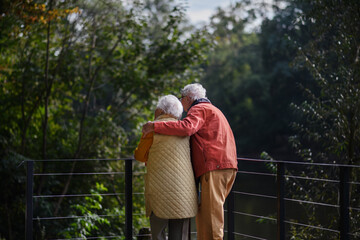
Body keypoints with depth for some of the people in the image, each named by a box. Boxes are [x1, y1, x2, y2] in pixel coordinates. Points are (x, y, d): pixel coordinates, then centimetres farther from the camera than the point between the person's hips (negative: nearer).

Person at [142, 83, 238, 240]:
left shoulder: (199, 109, 0)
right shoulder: (211, 110, 32)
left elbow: (186, 127, -22)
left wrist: (155, 126, -18)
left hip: (214, 167, -9)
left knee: (210, 212, -12)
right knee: (204, 211, 11)